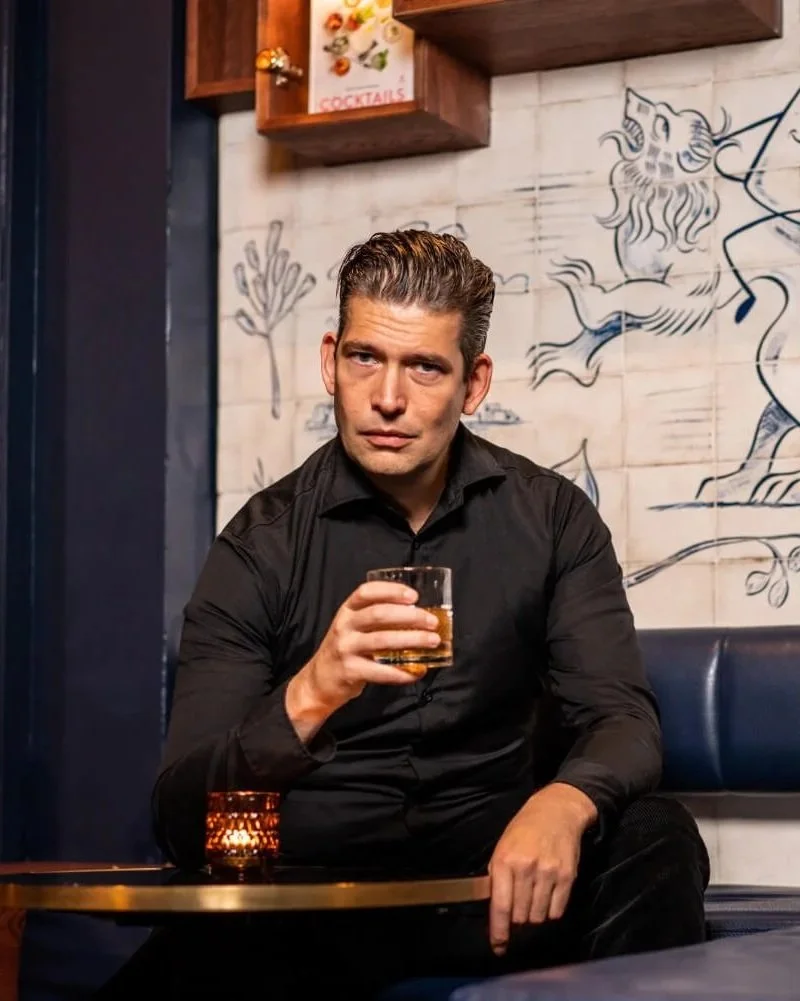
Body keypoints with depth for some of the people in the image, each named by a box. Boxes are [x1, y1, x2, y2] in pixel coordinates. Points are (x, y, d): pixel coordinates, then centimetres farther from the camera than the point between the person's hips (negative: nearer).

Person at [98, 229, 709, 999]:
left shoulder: (550, 518, 2)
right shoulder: (263, 543, -5)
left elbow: (621, 717, -8)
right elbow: (181, 816, -13)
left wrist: (562, 804, -33)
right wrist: (309, 698, -33)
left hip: (489, 869, 4)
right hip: (314, 877, -3)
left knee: (654, 840, -26)